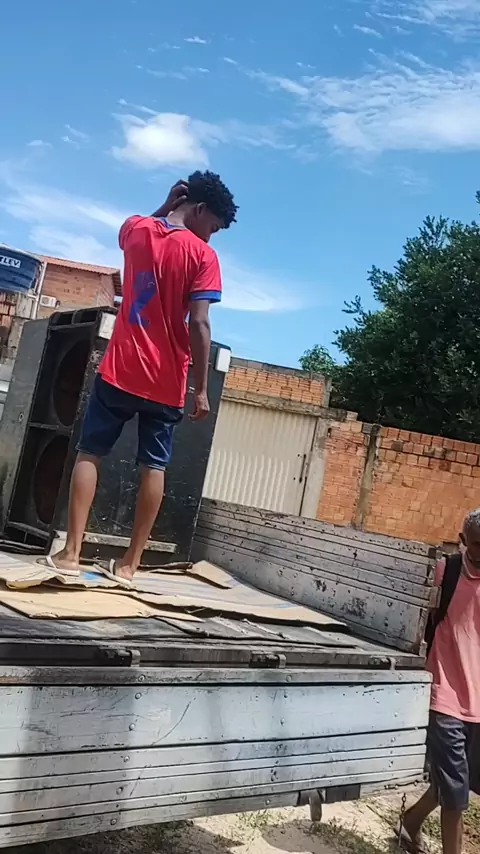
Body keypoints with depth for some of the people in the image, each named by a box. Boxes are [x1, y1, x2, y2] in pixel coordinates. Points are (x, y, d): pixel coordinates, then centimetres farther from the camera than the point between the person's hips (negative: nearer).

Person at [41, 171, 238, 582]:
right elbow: (199, 325, -13)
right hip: (165, 382, -2)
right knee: (154, 467, 6)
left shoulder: (135, 229, 6)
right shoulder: (203, 255, -6)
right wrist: (201, 389, -9)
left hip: (119, 371, 3)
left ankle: (71, 552, 4)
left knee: (89, 454, 8)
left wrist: (168, 205, 21)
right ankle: (130, 562, 9)